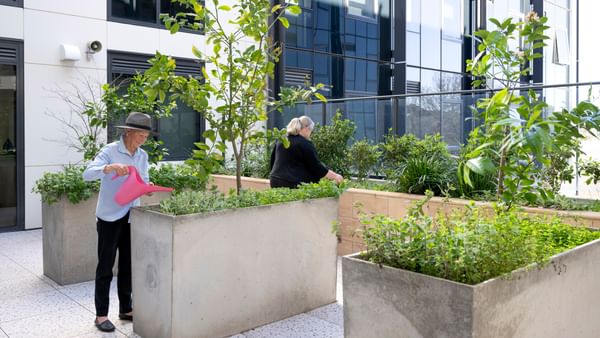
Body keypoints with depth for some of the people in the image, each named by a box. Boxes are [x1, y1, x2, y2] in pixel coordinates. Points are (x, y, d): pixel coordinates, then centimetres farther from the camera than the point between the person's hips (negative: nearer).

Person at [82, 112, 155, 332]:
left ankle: (126, 309, 25)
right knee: (105, 266, 3)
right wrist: (110, 167, -37)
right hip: (110, 217, -6)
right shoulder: (110, 151, -12)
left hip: (131, 217, 6)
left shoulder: (143, 156, 6)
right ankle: (101, 314, 14)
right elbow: (87, 174, -21)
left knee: (128, 265, 13)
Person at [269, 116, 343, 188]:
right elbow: (317, 167, -8)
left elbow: (272, 162, 19)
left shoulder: (281, 141, 12)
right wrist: (335, 176, 1)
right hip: (294, 184, -7)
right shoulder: (306, 144, -9)